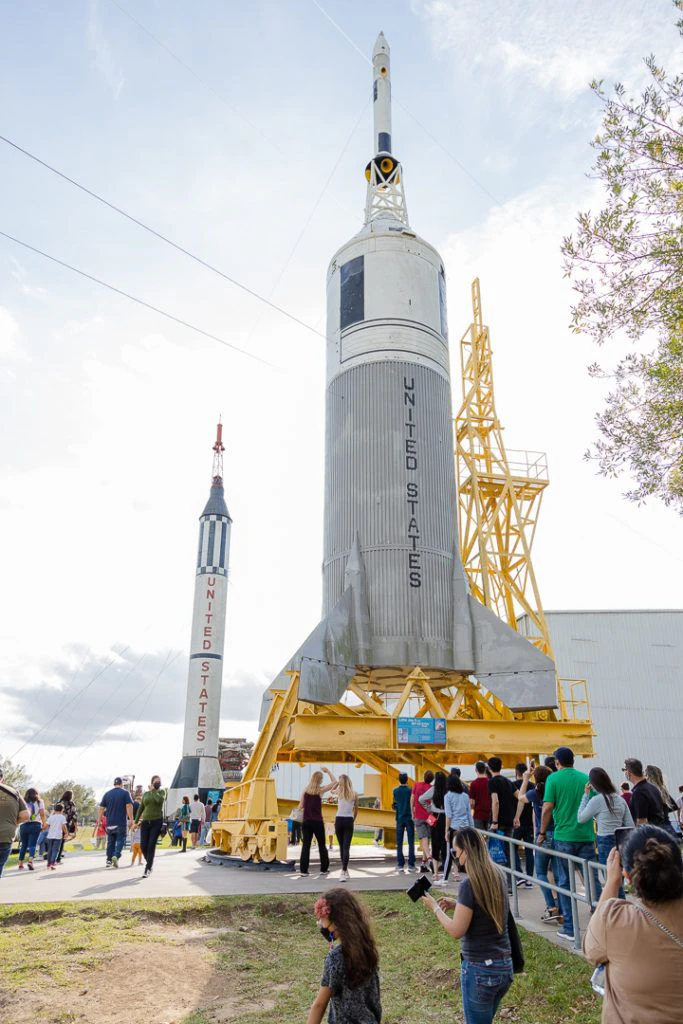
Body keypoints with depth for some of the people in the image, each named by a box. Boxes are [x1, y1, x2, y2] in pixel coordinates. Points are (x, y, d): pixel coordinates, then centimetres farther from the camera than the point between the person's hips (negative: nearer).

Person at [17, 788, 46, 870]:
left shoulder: (23, 802, 13)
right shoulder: (39, 802, 10)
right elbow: (42, 814, 0)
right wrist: (44, 824, 6)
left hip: (23, 825, 2)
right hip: (35, 825, -2)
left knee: (23, 845, 14)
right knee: (32, 845, -3)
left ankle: (20, 864, 13)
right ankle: (30, 861, -24)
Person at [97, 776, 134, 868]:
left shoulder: (107, 794, 11)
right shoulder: (125, 793, -1)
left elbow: (101, 808, 9)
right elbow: (129, 806, -10)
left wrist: (99, 820, 14)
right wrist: (131, 819, -10)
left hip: (110, 823, 4)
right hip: (121, 823, -4)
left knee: (110, 842, 13)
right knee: (120, 841, 2)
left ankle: (109, 860, 12)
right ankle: (116, 856, -18)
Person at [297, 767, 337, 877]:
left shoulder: (305, 790, 2)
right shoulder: (321, 790, -7)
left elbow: (301, 806, 7)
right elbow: (334, 781, 0)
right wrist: (328, 771, 7)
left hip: (306, 822, 3)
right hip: (317, 822, -3)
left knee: (306, 845, 4)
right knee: (322, 845, 12)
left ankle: (303, 870, -1)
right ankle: (324, 869, 18)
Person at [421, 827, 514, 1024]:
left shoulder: (470, 883, -21)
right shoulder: (497, 875, 1)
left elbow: (456, 931, -17)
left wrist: (435, 908, -5)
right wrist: (457, 904, 10)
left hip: (479, 968, -7)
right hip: (504, 965, 7)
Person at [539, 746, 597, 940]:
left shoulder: (553, 778, -5)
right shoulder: (586, 778, 5)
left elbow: (547, 808, -10)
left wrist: (542, 833, 1)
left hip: (564, 836, -3)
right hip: (586, 835, 3)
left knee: (565, 881, 7)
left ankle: (569, 928, 10)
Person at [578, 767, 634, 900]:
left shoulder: (596, 800, -12)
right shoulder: (620, 799, 7)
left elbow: (580, 818, -2)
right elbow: (630, 826, 8)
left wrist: (586, 794, -2)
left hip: (605, 843, -7)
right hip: (620, 842, 7)